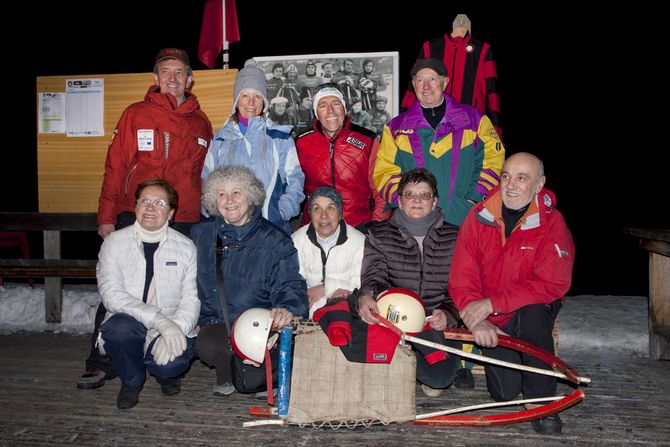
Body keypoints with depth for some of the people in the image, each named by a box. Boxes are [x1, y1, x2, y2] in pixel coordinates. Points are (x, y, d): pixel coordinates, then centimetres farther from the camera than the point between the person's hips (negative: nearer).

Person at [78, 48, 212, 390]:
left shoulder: (201, 123, 14)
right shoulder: (136, 115, 7)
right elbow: (115, 167, 3)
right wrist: (107, 216, -4)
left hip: (184, 222, 2)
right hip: (134, 219, -1)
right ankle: (101, 364, 9)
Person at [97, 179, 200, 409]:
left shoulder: (186, 247, 3)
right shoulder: (114, 243, 0)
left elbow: (191, 299, -3)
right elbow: (111, 294, -13)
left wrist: (176, 328, -24)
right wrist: (158, 319, -26)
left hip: (171, 330, 0)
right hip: (129, 323, 1)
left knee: (173, 363, -31)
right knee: (119, 329, -33)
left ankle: (167, 373, 12)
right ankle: (132, 381, 2)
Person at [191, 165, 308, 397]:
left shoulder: (275, 241, -2)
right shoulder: (201, 234, 8)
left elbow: (290, 286, -8)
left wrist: (287, 308, -31)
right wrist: (199, 320, 8)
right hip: (217, 321, 2)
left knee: (250, 381, -25)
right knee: (207, 345, -32)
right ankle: (225, 374, 4)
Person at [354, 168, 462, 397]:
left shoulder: (454, 238, 9)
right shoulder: (379, 235, 8)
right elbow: (374, 275, -7)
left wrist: (448, 314, -16)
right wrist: (366, 296, -31)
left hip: (438, 326, 0)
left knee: (440, 377, -22)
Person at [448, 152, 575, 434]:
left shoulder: (552, 223, -14)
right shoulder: (478, 217, -8)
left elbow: (552, 284, -23)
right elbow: (461, 277, -10)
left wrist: (490, 303, -29)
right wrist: (478, 320, -26)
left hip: (534, 311, -1)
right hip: (491, 320, 1)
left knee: (533, 311, -36)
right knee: (504, 393, -8)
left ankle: (541, 400, -14)